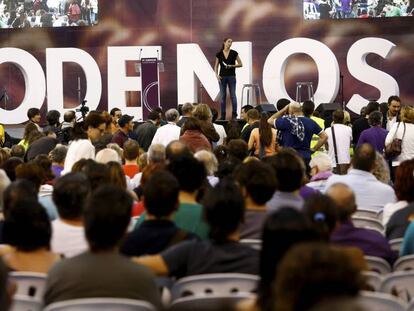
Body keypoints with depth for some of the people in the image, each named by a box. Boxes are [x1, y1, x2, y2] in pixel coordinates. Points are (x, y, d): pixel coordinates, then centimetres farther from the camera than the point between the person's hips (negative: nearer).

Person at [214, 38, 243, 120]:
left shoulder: (234, 53, -1)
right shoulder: (219, 54, 4)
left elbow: (240, 64, 1)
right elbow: (216, 66, 10)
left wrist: (232, 66, -13)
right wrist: (216, 75, -4)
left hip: (231, 76, -2)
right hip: (222, 76, 2)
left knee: (233, 95, -2)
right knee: (222, 96, 2)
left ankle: (234, 114, 2)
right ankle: (223, 115, 7)